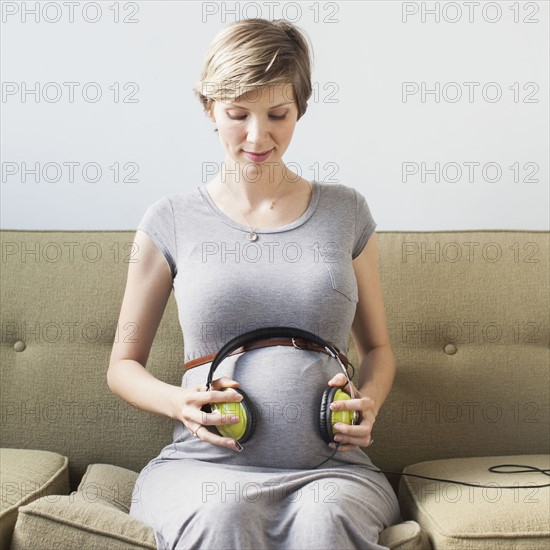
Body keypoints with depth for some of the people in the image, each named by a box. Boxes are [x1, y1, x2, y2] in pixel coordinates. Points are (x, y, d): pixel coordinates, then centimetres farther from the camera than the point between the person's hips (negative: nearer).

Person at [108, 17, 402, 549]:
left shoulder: (346, 212, 9)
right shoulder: (171, 221, 6)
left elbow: (377, 348, 19)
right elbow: (123, 366, 11)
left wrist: (368, 402, -3)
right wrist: (178, 402, -10)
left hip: (329, 467, 1)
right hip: (204, 464, 0)